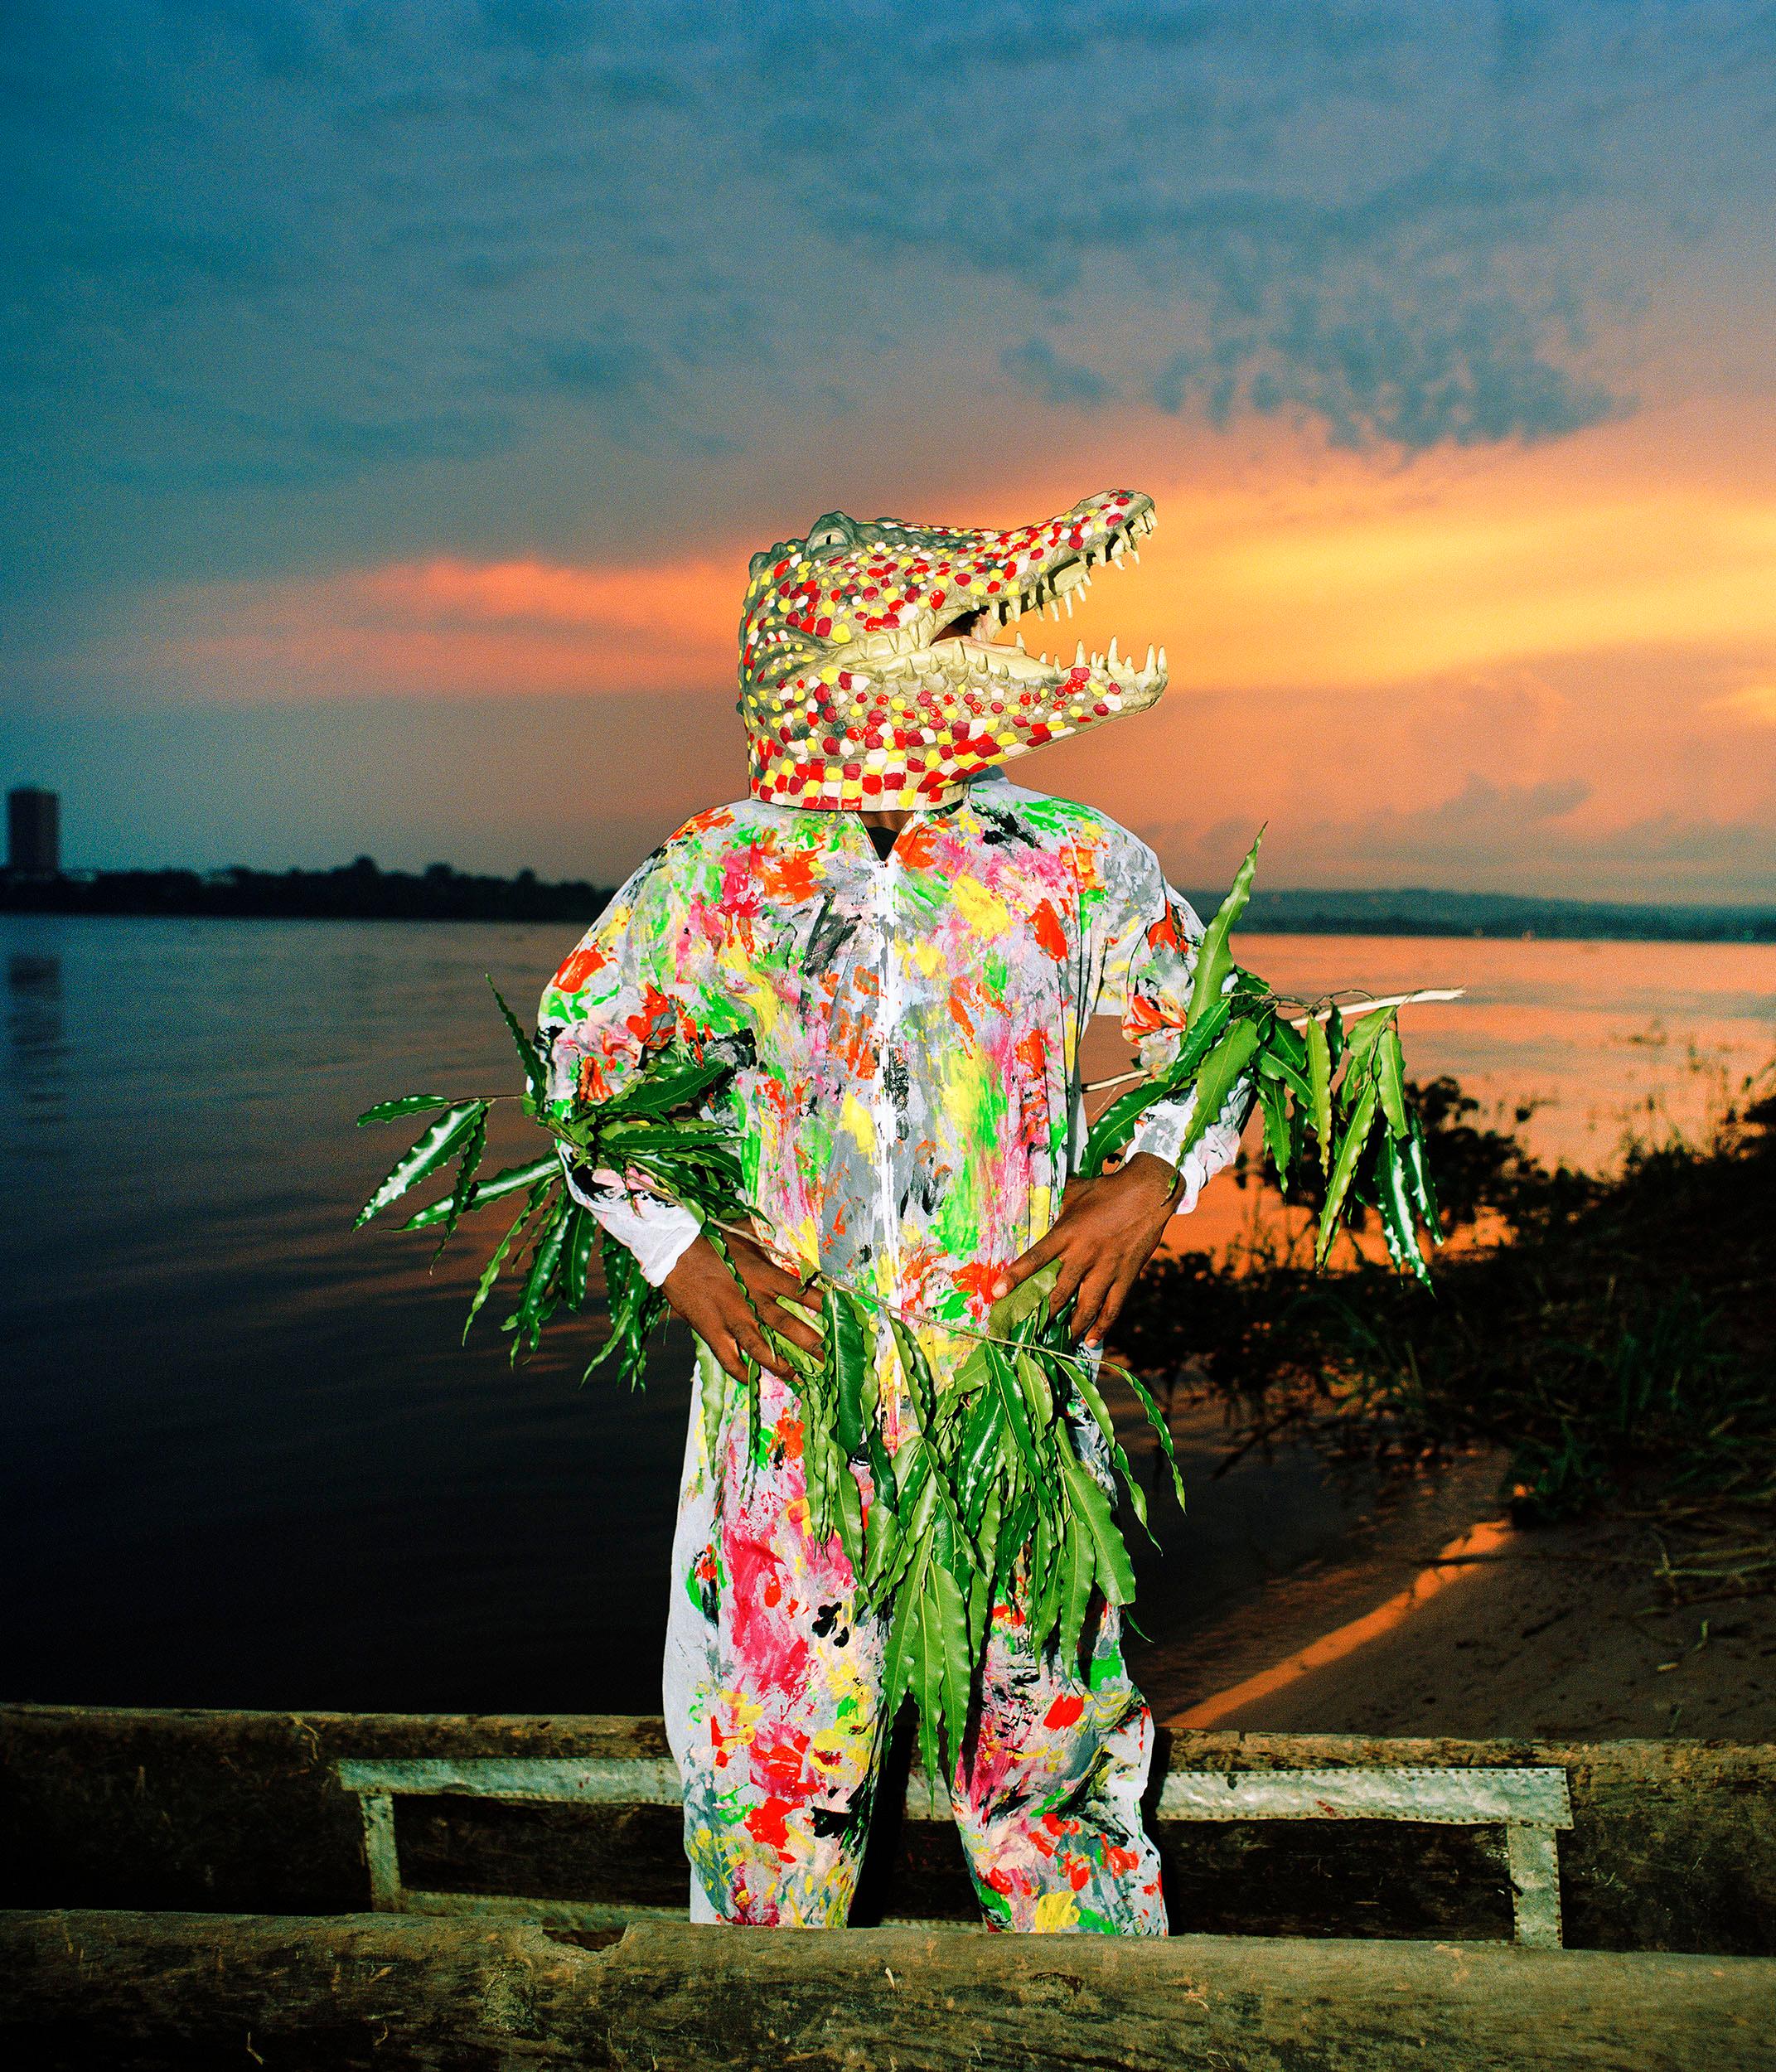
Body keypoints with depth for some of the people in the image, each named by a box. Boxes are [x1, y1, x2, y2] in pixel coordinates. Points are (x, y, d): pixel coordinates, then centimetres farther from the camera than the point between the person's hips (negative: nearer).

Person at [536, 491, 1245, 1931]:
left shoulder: (1077, 863, 1)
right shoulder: (710, 878, -2)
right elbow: (574, 1054, 10)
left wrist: (1153, 1180, -5)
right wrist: (677, 1253, -1)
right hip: (790, 1389, 0)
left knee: (1047, 1747, 10)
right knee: (775, 1755, 10)